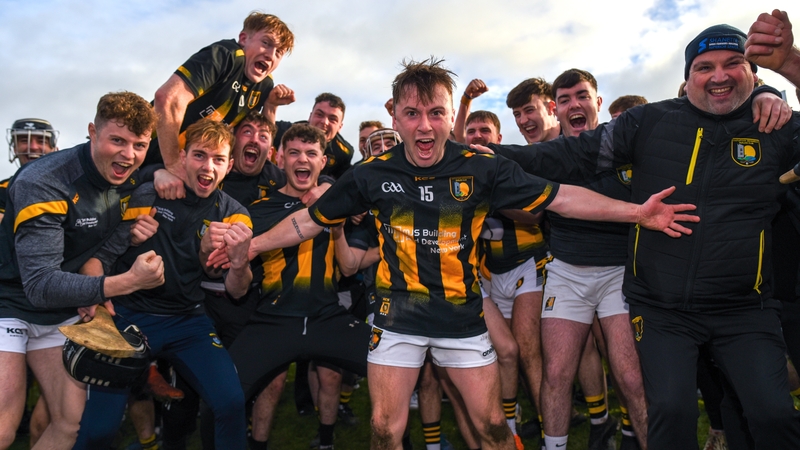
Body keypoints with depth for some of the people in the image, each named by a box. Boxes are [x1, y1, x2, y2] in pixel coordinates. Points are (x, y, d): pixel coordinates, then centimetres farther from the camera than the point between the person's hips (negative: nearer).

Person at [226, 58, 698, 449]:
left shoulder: (482, 169, -10)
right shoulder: (371, 174, -7)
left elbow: (559, 197, -6)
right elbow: (310, 220, 3)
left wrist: (635, 211, -12)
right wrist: (247, 247, 3)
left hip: (463, 315, 0)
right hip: (398, 316, 1)